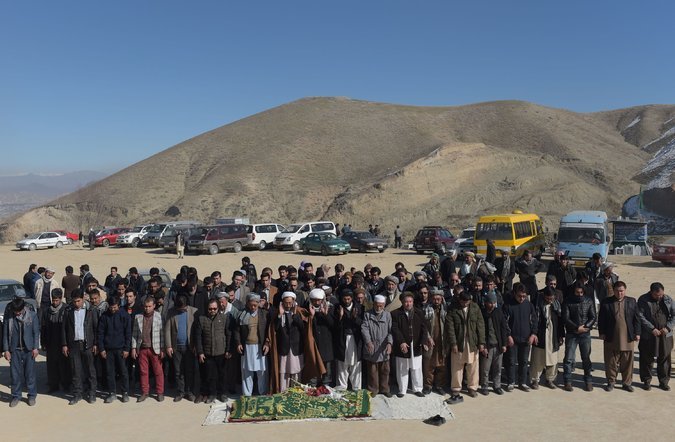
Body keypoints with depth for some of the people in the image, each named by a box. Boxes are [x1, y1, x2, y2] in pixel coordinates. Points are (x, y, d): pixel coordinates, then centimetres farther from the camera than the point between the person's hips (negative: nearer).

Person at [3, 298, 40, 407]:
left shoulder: (32, 315, -3)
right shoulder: (8, 318, -1)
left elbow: (36, 332, -2)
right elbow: (5, 334, 4)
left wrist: (35, 348, -6)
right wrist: (6, 350, 0)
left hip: (29, 349, -1)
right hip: (15, 350, 1)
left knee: (30, 373, 4)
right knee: (15, 374, 5)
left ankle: (32, 395, 14)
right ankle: (16, 396, 18)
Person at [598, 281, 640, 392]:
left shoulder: (632, 302, 6)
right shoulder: (606, 302, 1)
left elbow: (637, 318, 8)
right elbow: (601, 319, 3)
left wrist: (637, 333, 3)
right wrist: (602, 332, -1)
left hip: (627, 338, 1)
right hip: (611, 338, -1)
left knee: (627, 362, 8)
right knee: (611, 362, 6)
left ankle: (627, 382, 21)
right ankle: (611, 382, 19)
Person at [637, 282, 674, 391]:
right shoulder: (643, 300, -6)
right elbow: (641, 317, -11)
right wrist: (652, 329, -17)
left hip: (665, 335, 3)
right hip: (648, 336, -3)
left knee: (664, 359, 9)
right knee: (647, 360, 5)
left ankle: (664, 382, 22)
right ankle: (647, 381, 19)